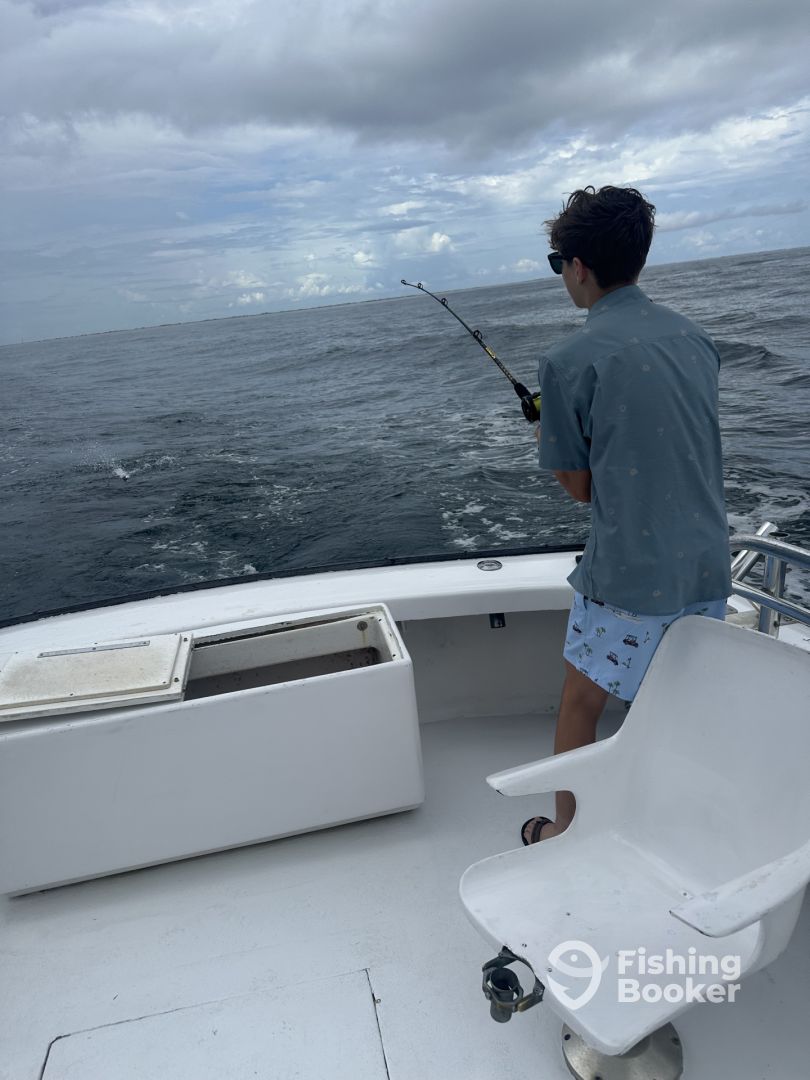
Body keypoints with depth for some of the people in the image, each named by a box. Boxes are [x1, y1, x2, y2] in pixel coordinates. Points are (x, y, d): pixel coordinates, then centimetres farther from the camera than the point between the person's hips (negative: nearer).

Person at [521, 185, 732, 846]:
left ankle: (566, 832, 32)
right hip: (710, 566, 6)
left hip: (629, 575, -6)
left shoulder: (571, 361, -13)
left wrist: (551, 438, 13)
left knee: (581, 704, 14)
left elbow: (581, 488, -7)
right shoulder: (694, 337, 6)